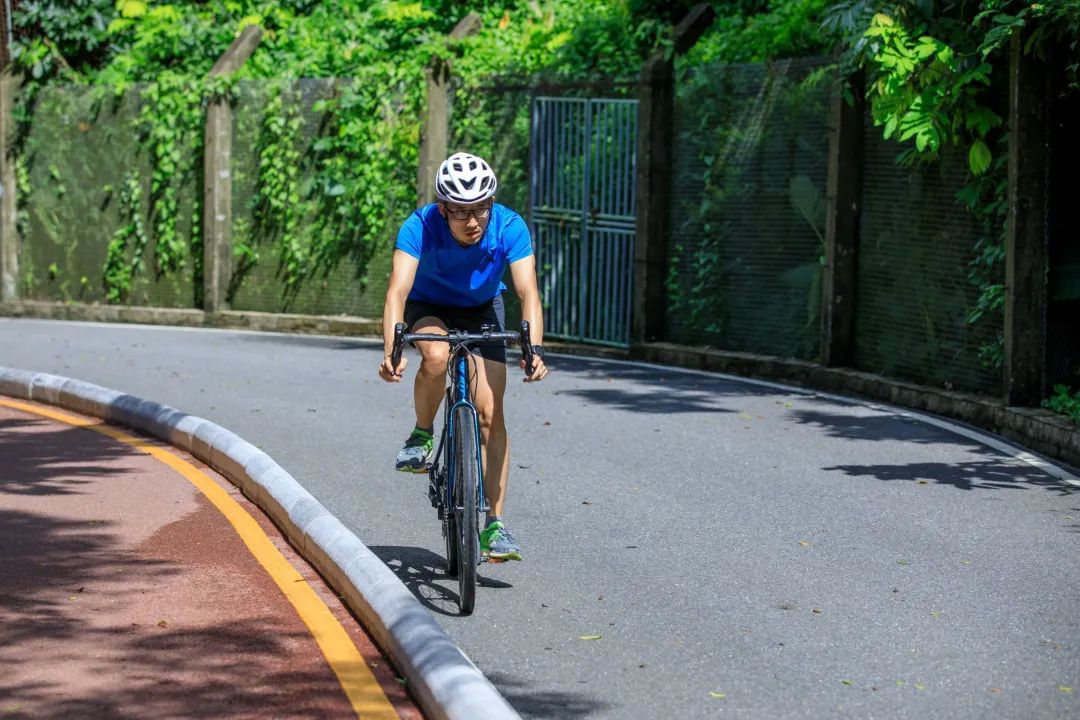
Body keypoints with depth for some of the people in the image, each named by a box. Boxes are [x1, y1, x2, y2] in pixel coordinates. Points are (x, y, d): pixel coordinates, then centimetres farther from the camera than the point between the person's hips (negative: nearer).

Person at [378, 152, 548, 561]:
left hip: (482, 310, 1)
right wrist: (392, 351, -54)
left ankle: (494, 524, -4)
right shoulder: (420, 227, -32)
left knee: (490, 413, -9)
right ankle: (422, 435, -9)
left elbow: (528, 293, -35)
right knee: (436, 356, -37)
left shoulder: (509, 227, -29)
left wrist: (534, 350, -51)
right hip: (429, 307, -1)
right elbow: (398, 291, -40)